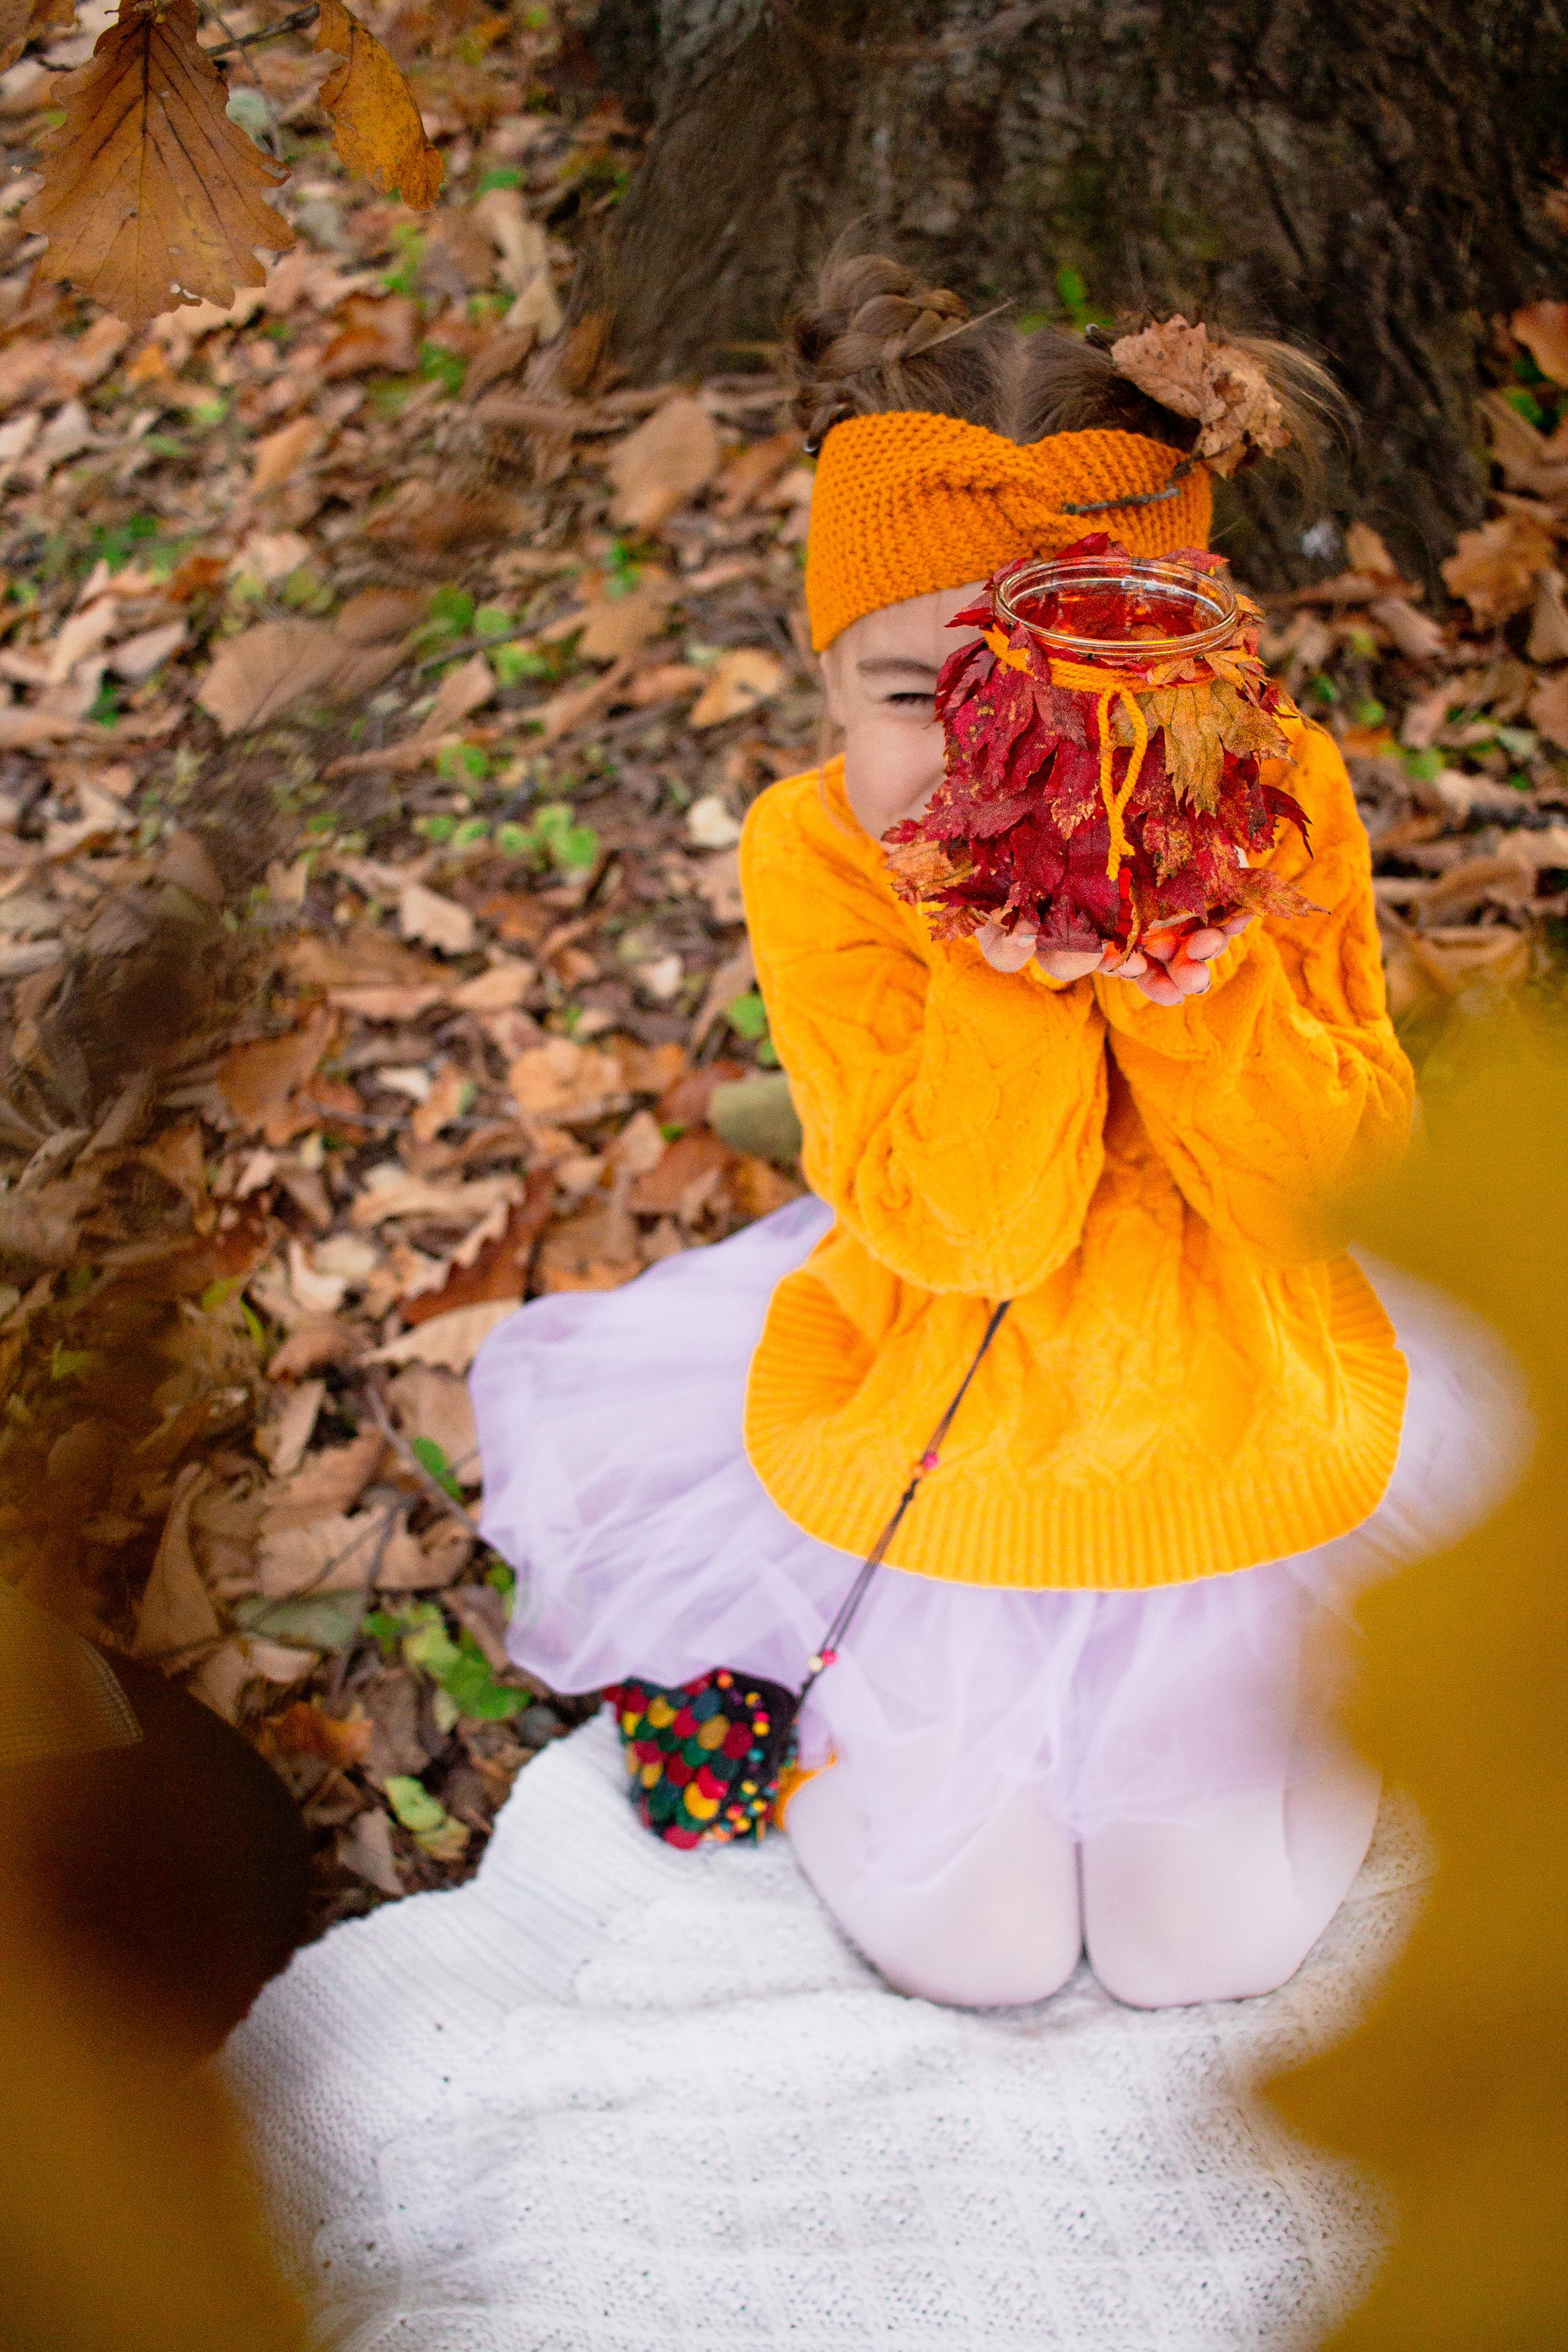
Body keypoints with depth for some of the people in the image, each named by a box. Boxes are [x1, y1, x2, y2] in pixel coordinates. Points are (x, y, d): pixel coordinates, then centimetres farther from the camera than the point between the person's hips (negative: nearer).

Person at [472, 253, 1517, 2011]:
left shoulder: (1278, 805, -17)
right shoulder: (814, 855, -22)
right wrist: (1010, 961, -37)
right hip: (938, 1428, 0)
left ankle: (1294, 1635, 42)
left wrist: (1183, 975, -33)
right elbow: (971, 1232, -25)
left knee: (1211, 1949, 12)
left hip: (1232, 1419, 1)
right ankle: (846, 1653, 38)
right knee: (971, 1951, 10)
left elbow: (1341, 1179, -18)